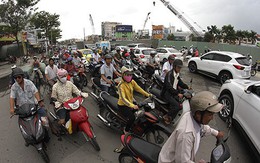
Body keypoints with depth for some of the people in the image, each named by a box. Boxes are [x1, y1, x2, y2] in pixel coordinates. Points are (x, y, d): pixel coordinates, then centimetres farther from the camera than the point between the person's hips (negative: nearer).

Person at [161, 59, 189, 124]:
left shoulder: (177, 74, 12)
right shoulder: (169, 74, -17)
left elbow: (180, 83, 19)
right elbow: (169, 87, -28)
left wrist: (187, 87, 3)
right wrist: (178, 93, -34)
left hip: (174, 93, 9)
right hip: (167, 93, -9)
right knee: (177, 105, -27)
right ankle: (167, 117, -7)